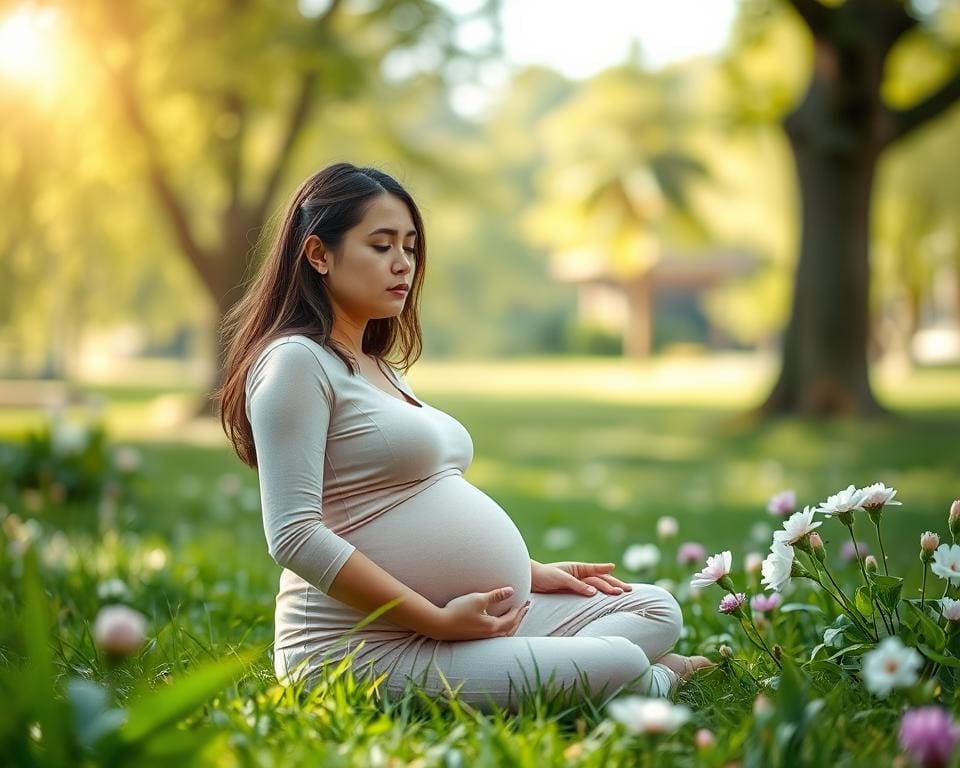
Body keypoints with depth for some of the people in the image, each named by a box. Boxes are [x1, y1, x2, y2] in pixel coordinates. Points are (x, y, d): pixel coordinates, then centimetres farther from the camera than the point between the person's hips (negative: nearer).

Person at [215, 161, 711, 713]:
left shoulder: (380, 369, 20)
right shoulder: (295, 362, -10)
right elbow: (295, 535, -19)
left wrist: (529, 572, 16)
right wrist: (438, 620, -19)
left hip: (467, 621, 10)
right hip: (365, 647, -10)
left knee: (657, 611, 7)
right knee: (620, 668, -22)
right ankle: (654, 682, 5)